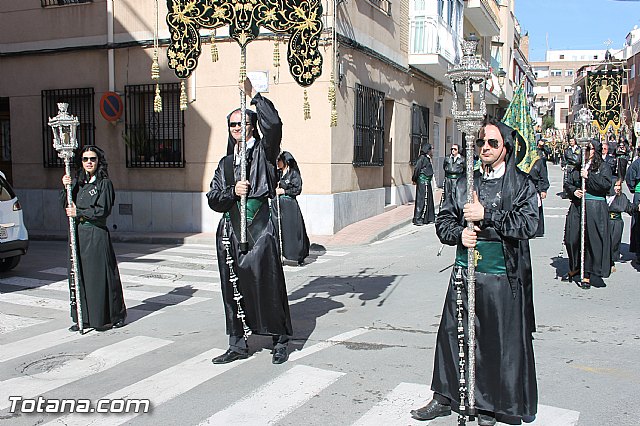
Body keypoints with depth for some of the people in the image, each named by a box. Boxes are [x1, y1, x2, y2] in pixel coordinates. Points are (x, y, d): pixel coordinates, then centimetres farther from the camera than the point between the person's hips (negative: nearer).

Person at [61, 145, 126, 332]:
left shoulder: (104, 183, -3)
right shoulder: (77, 181, 13)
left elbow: (103, 210, -11)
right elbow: (66, 205, 7)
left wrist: (78, 213, -9)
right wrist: (66, 187, -7)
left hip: (97, 234, -6)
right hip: (78, 234, 6)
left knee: (99, 276, -2)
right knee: (79, 276, 8)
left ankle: (109, 317, 10)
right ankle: (83, 318, 17)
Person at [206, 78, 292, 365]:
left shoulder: (264, 152, 5)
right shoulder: (225, 163, 19)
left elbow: (274, 124, -15)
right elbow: (213, 198, 12)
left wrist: (253, 94, -9)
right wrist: (232, 191, -7)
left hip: (259, 229, -5)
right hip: (230, 231, 5)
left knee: (267, 284, -3)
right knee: (233, 288, 7)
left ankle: (280, 341, 10)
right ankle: (238, 345, 18)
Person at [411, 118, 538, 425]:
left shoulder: (521, 184, 0)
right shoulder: (464, 184, 10)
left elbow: (528, 223, -12)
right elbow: (443, 221, 13)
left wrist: (486, 214, -16)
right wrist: (459, 233, -8)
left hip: (503, 277, -3)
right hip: (464, 273, 4)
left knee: (498, 342, 5)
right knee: (452, 333, 8)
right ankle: (445, 397, 24)